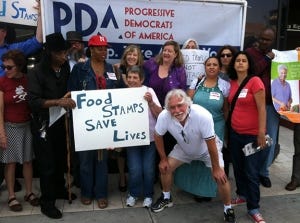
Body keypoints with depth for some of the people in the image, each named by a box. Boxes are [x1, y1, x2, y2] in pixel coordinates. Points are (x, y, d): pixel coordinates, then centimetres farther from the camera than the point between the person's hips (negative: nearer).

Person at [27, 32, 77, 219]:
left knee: (61, 159, 17)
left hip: (61, 121, 5)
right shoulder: (37, 72, -14)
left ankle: (60, 189, 38)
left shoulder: (66, 67, 3)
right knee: (47, 163, 3)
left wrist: (69, 96, -2)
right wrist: (58, 101, -33)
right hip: (44, 124, -5)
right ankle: (47, 202, 18)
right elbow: (34, 101, -22)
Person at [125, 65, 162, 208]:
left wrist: (151, 102, -21)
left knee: (148, 169, 3)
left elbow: (160, 114, -5)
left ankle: (148, 195, 27)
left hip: (150, 137, 0)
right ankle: (133, 193, 24)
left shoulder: (149, 91, -4)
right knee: (134, 169, -2)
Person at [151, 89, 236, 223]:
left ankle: (228, 209, 10)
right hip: (184, 148, 3)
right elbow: (158, 136, -10)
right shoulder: (164, 117, -31)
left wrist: (216, 168, -20)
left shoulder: (203, 116, -41)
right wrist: (163, 159, -5)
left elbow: (211, 144, -30)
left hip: (206, 149, -3)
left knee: (220, 176, -15)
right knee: (165, 168, -3)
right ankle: (166, 198, 24)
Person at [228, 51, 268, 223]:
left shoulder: (255, 81, -12)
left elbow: (262, 109, -14)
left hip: (252, 134, -6)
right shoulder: (232, 82, 6)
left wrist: (261, 133, -17)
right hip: (235, 133, 6)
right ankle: (242, 195, 39)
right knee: (238, 167, 18)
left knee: (251, 172, 1)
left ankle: (253, 208, 16)